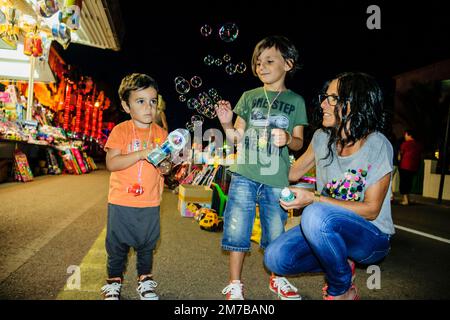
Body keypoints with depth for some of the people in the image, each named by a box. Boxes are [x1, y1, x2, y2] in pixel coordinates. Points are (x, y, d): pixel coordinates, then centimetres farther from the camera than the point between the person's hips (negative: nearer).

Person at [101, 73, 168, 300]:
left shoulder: (161, 133, 3)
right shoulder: (120, 130, -7)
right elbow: (111, 163, -16)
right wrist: (142, 154, -25)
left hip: (150, 203, 3)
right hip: (121, 202, -2)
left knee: (147, 244, 16)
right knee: (118, 244, 12)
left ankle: (145, 280, 35)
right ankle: (114, 281, 32)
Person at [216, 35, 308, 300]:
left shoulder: (296, 101, 7)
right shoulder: (249, 97, 9)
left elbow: (299, 142, 8)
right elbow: (236, 137, 9)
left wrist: (288, 138, -14)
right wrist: (227, 124, -11)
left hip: (276, 179, 0)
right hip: (245, 174, 1)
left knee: (276, 234, 10)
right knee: (237, 229, 1)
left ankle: (277, 279, 34)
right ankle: (235, 284, 19)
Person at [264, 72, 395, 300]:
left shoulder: (377, 146, -17)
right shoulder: (322, 138, -1)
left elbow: (371, 210, -16)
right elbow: (292, 173, 10)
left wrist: (313, 199, -25)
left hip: (371, 237, -4)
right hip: (328, 230, 5)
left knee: (317, 214, -35)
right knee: (275, 258, -17)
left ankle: (342, 291, -7)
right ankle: (341, 264, 9)